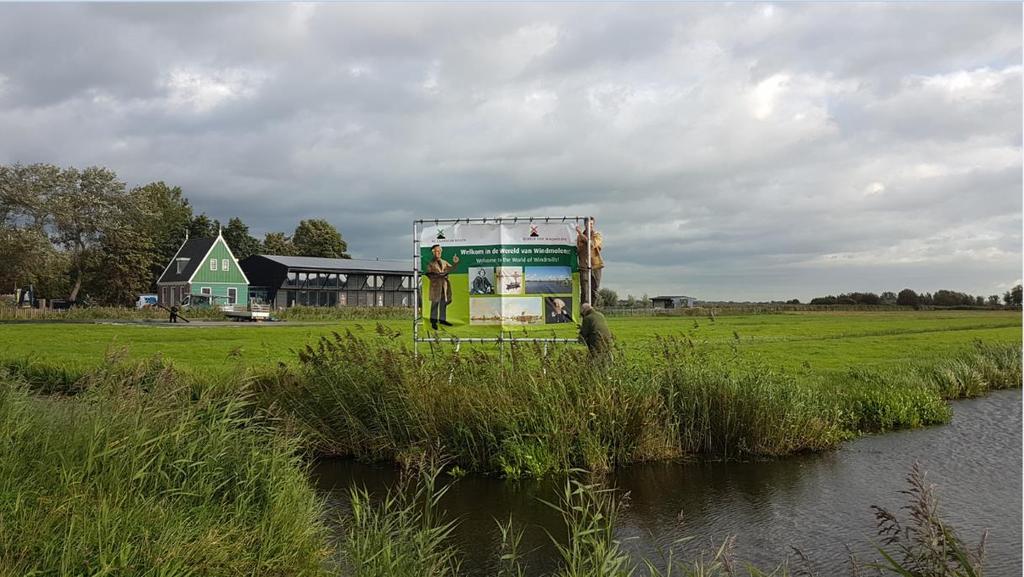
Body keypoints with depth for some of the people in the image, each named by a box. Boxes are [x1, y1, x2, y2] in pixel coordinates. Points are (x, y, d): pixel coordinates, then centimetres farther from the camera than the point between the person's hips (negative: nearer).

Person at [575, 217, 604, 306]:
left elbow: (592, 244, -18)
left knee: (594, 290, 5)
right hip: (584, 266, 0)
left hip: (596, 265, 0)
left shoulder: (597, 235, 4)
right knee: (584, 291, -10)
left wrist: (581, 235, -22)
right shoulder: (580, 236, 10)